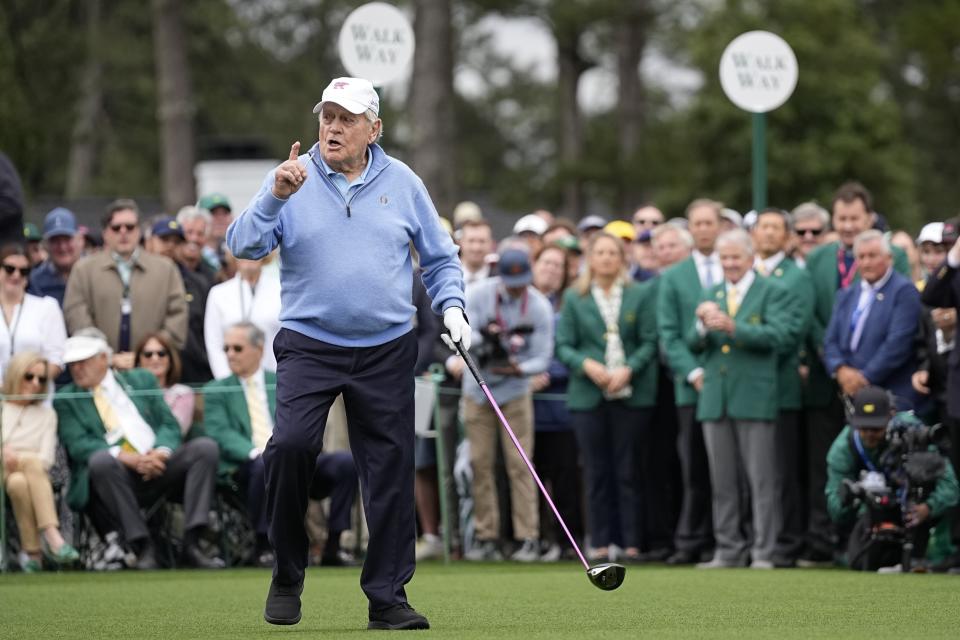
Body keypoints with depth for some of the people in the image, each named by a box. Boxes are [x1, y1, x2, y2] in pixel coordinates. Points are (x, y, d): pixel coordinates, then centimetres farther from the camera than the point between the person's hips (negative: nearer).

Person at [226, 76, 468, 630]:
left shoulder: (403, 183, 6)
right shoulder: (293, 179, 0)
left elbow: (440, 258, 15)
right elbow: (244, 245, -10)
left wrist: (452, 305, -1)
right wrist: (275, 199, -24)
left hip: (387, 351, 2)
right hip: (310, 348, -2)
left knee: (391, 470, 2)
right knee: (291, 444, -22)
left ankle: (388, 596, 12)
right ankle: (288, 577, -5)